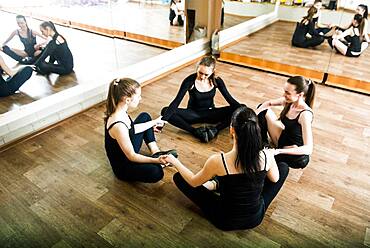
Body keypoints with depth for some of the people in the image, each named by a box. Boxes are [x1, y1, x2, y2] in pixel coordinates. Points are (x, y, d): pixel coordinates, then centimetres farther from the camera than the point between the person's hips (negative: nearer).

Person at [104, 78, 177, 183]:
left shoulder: (120, 112, -10)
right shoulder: (118, 126, -36)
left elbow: (132, 129, 9)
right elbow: (131, 156, -27)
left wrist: (154, 122, 19)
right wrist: (156, 160, -32)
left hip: (128, 150, 10)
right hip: (123, 167, -9)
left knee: (145, 117, 17)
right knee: (156, 172, -36)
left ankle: (156, 152, 11)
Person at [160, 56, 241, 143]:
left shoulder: (217, 81, -11)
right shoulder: (190, 80, -19)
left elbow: (230, 99, -6)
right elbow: (177, 101, -23)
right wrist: (163, 120, -32)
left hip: (210, 114, 1)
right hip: (193, 114, -1)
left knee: (235, 111, -23)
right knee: (165, 111, -29)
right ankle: (195, 131, -35)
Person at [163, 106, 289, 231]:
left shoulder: (218, 161, -30)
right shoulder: (266, 156, -23)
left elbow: (193, 182, -11)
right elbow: (274, 179, 1)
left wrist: (174, 161, 5)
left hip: (225, 222, -2)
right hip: (256, 218, 3)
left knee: (179, 177, 6)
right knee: (284, 167, 19)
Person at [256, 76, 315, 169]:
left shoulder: (305, 114, -33)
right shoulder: (288, 101, -13)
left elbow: (308, 149, -39)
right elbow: (268, 103, 6)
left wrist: (279, 151, -46)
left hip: (296, 154, -6)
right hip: (283, 138, 7)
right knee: (263, 111, 1)